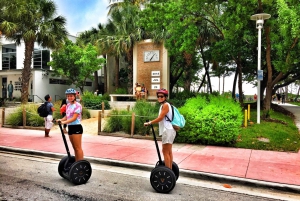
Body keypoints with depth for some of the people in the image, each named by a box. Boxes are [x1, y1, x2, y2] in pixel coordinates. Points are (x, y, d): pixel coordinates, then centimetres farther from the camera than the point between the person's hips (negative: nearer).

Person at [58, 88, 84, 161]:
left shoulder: (77, 105, -12)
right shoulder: (68, 105, 13)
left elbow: (74, 118, -19)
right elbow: (67, 116, 14)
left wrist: (64, 122, -29)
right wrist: (61, 120, -5)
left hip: (76, 127, -8)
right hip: (70, 127, 8)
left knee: (78, 148, -5)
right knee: (75, 148, 14)